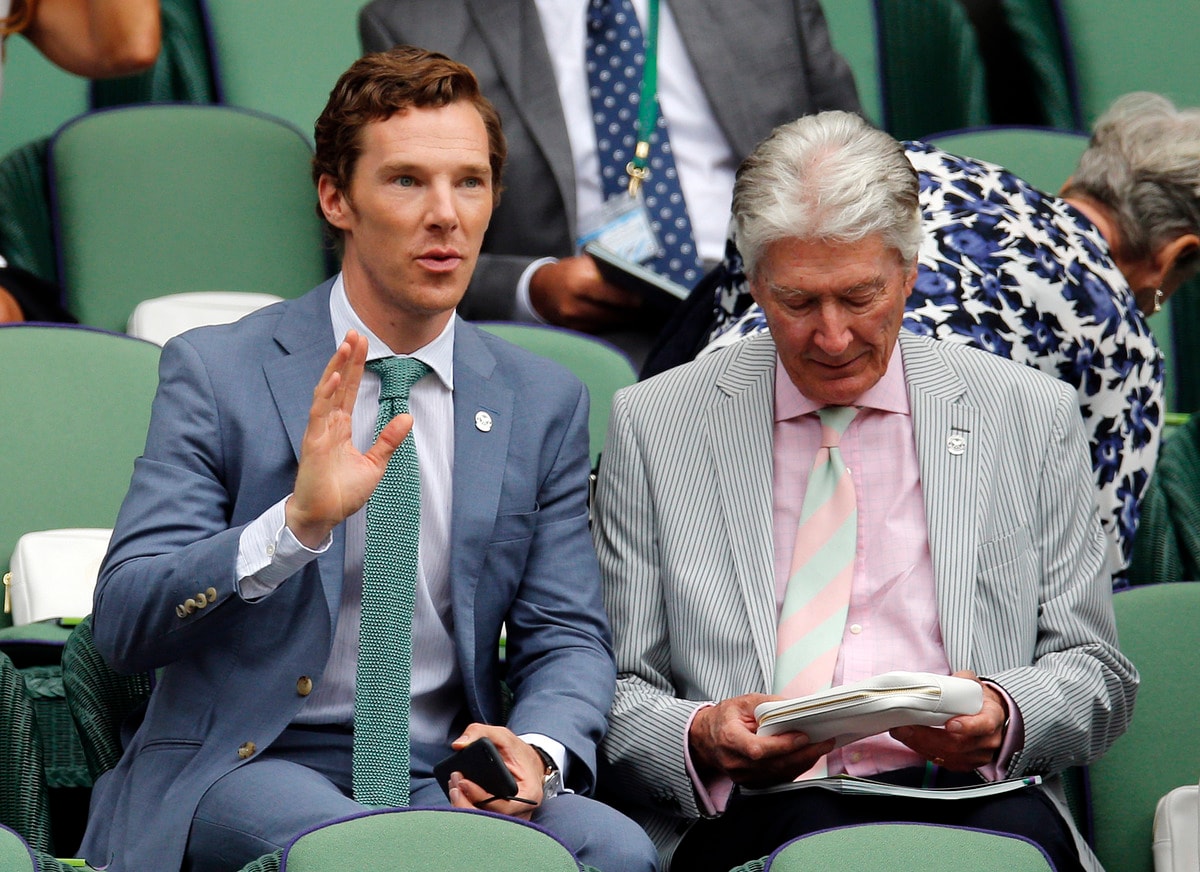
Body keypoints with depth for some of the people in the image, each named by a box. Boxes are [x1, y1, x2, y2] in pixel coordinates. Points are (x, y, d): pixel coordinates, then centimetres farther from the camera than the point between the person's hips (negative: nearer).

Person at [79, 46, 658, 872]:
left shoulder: (545, 403, 11)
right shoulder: (215, 371, -1)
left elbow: (567, 638, 10)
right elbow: (123, 624, -9)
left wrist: (536, 750, -14)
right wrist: (296, 523, -26)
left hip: (446, 774, 4)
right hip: (249, 765, -4)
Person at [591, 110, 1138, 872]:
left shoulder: (1032, 416, 14)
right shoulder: (653, 426, 12)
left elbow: (1097, 675, 15)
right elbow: (617, 694, 11)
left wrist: (1006, 717, -8)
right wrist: (698, 740, -13)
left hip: (973, 796, 2)